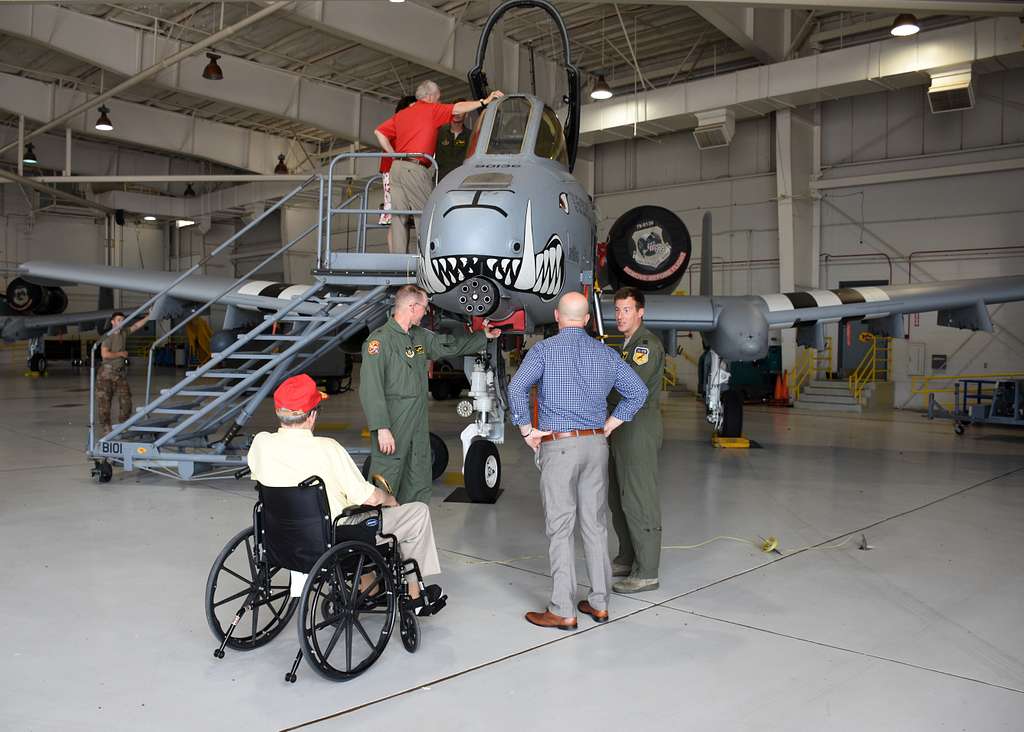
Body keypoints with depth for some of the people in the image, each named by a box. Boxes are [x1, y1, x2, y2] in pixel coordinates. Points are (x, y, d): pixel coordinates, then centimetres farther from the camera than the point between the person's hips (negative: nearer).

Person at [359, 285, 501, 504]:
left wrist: (483, 335, 36)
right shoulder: (380, 340, -13)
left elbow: (451, 345, 30)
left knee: (419, 489, 14)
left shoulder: (421, 337, 12)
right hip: (392, 428, -8)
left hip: (419, 427, 8)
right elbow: (370, 389, -18)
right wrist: (381, 429, -23)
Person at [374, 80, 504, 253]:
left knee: (398, 216, 4)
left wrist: (394, 155, 15)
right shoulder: (430, 110, 2)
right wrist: (484, 102, -2)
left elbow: (379, 132, 16)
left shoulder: (402, 114, 21)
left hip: (396, 167, 7)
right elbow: (457, 109, -5)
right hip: (414, 168, -7)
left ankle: (398, 257, 2)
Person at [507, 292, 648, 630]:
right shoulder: (605, 353, 9)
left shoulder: (544, 349, -4)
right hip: (596, 444, 5)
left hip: (558, 445, -4)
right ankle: (599, 603, 19)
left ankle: (563, 611, 4)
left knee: (560, 528, 0)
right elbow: (638, 391, 10)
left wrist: (527, 430, -7)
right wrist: (608, 426, 12)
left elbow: (516, 388, -17)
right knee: (595, 524, 11)